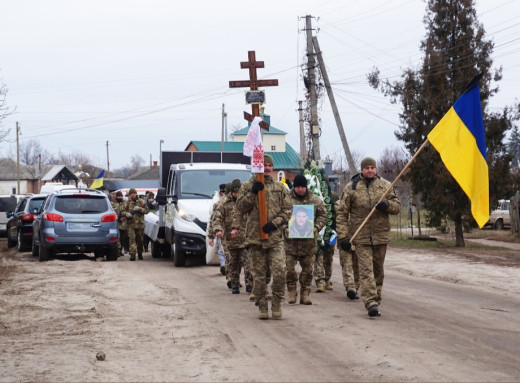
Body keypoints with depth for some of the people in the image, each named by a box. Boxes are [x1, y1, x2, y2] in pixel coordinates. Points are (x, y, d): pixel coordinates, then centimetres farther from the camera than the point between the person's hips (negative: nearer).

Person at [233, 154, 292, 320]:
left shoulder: (279, 187, 10)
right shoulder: (248, 186, 7)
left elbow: (287, 209, 8)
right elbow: (240, 207, 0)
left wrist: (276, 222, -7)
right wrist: (252, 193, -13)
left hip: (275, 236, 0)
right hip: (255, 236, 0)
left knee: (280, 272, -11)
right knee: (259, 275, 4)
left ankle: (277, 304, 5)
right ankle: (262, 307, 13)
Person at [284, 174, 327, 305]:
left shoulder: (315, 200, 5)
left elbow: (322, 215, 9)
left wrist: (316, 228, -6)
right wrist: (284, 228, -11)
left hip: (308, 240, 2)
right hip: (290, 239, -1)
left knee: (307, 268, 6)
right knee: (290, 268, -1)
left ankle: (305, 293, 15)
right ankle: (291, 292, 14)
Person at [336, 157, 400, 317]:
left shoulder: (385, 185, 7)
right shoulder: (351, 187, -1)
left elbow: (397, 205, 13)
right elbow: (342, 213, 0)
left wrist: (387, 205, -11)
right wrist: (343, 236, -7)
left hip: (381, 235, 3)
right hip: (361, 237, -3)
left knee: (378, 270, 12)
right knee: (366, 270, -13)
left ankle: (376, 301, 24)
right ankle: (371, 304, -21)